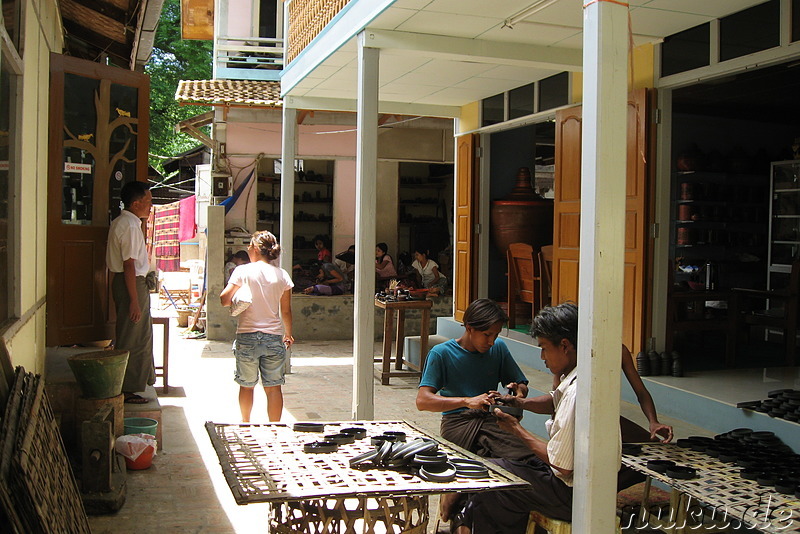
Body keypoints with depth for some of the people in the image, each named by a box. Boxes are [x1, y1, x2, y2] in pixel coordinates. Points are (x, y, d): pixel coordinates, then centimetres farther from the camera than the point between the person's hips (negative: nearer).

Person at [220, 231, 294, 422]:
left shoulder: (243, 271, -6)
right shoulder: (282, 275, 2)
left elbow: (224, 300, -6)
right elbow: (286, 311, 6)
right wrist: (288, 334, 20)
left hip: (247, 336, -1)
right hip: (274, 337, 1)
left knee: (247, 385, 15)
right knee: (273, 387, 5)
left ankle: (245, 423, 32)